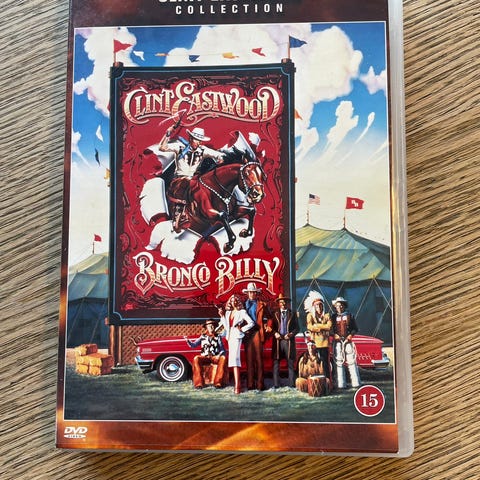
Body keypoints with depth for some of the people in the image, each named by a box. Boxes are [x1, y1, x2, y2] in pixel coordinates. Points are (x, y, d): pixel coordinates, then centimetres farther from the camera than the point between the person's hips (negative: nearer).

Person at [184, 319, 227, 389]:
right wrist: (188, 340, -15)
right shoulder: (202, 337, 12)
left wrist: (219, 355, -17)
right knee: (196, 358, -32)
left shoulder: (218, 337, 10)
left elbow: (223, 350, 5)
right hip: (204, 357, 0)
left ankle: (218, 382, -29)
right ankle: (199, 383, -29)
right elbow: (193, 345, 5)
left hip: (215, 357, 0)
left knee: (222, 358, -32)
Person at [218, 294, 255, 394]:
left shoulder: (242, 312, -1)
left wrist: (242, 329, -6)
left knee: (234, 358, -17)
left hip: (236, 336, -7)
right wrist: (222, 316, 6)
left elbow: (251, 323, -7)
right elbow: (225, 326, 11)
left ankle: (237, 386, -21)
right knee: (233, 359, 9)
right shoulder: (228, 312, 16)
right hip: (229, 337, 7)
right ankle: (238, 383, 17)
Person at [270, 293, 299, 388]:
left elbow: (297, 328, 8)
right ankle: (276, 384, 5)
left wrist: (291, 334, -9)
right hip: (278, 340, 0)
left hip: (289, 341, 0)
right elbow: (271, 326, 9)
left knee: (291, 363, 1)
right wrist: (275, 333, -9)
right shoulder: (275, 313, 10)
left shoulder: (292, 314, 11)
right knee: (276, 363, -1)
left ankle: (292, 384, 7)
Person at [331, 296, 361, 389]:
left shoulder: (349, 315, 9)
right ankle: (341, 384, 5)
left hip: (348, 341, -1)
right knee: (339, 362, 1)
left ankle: (355, 383, 3)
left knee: (351, 362, -2)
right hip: (337, 342, 1)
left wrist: (351, 335, -10)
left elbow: (355, 328, 8)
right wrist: (334, 335, -11)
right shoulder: (333, 317, 10)